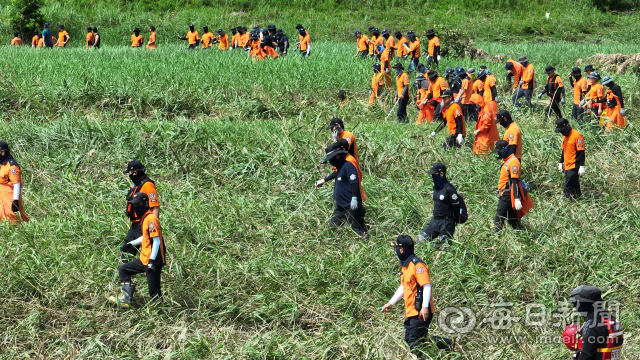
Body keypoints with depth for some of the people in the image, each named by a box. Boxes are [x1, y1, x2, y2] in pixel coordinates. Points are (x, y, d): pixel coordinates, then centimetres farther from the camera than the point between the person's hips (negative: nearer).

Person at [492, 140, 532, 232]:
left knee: (499, 219, -12)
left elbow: (515, 182, -22)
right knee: (512, 219, 15)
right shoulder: (506, 160, 14)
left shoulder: (513, 162, -17)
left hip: (507, 196, -10)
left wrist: (517, 199, -26)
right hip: (504, 194, 10)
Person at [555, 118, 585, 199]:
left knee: (568, 188, -14)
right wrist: (560, 162, 25)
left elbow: (581, 152, -17)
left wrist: (582, 166, -20)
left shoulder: (577, 135, -15)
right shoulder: (565, 136, 13)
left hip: (574, 167, -9)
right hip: (567, 167, 9)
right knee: (575, 186, 13)